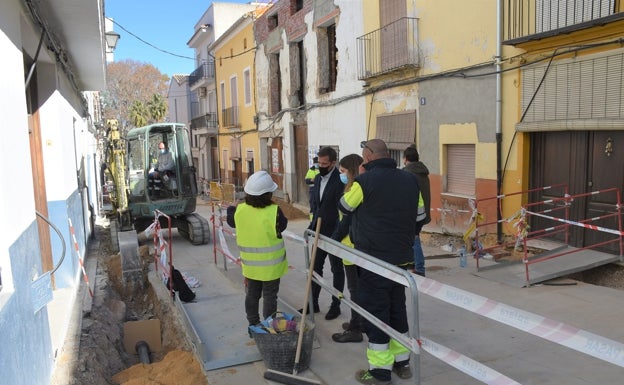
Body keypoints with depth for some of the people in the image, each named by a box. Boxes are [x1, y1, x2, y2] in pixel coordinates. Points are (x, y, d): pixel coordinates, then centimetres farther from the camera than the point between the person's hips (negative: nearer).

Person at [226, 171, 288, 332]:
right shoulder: (274, 212, -24)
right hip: (271, 265, -4)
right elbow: (282, 225, -6)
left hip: (250, 264, 4)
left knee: (252, 295, 19)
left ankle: (253, 326, 32)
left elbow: (231, 220, 9)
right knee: (270, 297, 11)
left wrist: (231, 208, 27)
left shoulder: (239, 210, -11)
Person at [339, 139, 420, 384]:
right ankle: (402, 362, 30)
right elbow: (417, 215, 13)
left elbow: (344, 206, 1)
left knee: (375, 312, 4)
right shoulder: (410, 179, 4)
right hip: (402, 258, 7)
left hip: (373, 260, -6)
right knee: (397, 309, 19)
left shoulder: (365, 181, -15)